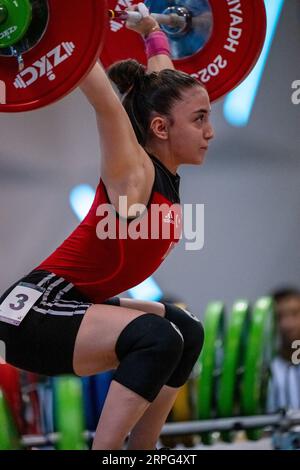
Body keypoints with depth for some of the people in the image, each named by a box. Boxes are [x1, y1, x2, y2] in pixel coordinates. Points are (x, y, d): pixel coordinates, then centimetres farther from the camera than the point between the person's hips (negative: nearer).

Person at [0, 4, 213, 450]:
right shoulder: (134, 175, -17)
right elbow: (105, 100, -32)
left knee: (186, 332, 20)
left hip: (74, 306, 10)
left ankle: (139, 450, 22)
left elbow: (160, 78, 21)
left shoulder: (165, 170, 6)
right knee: (158, 338, -30)